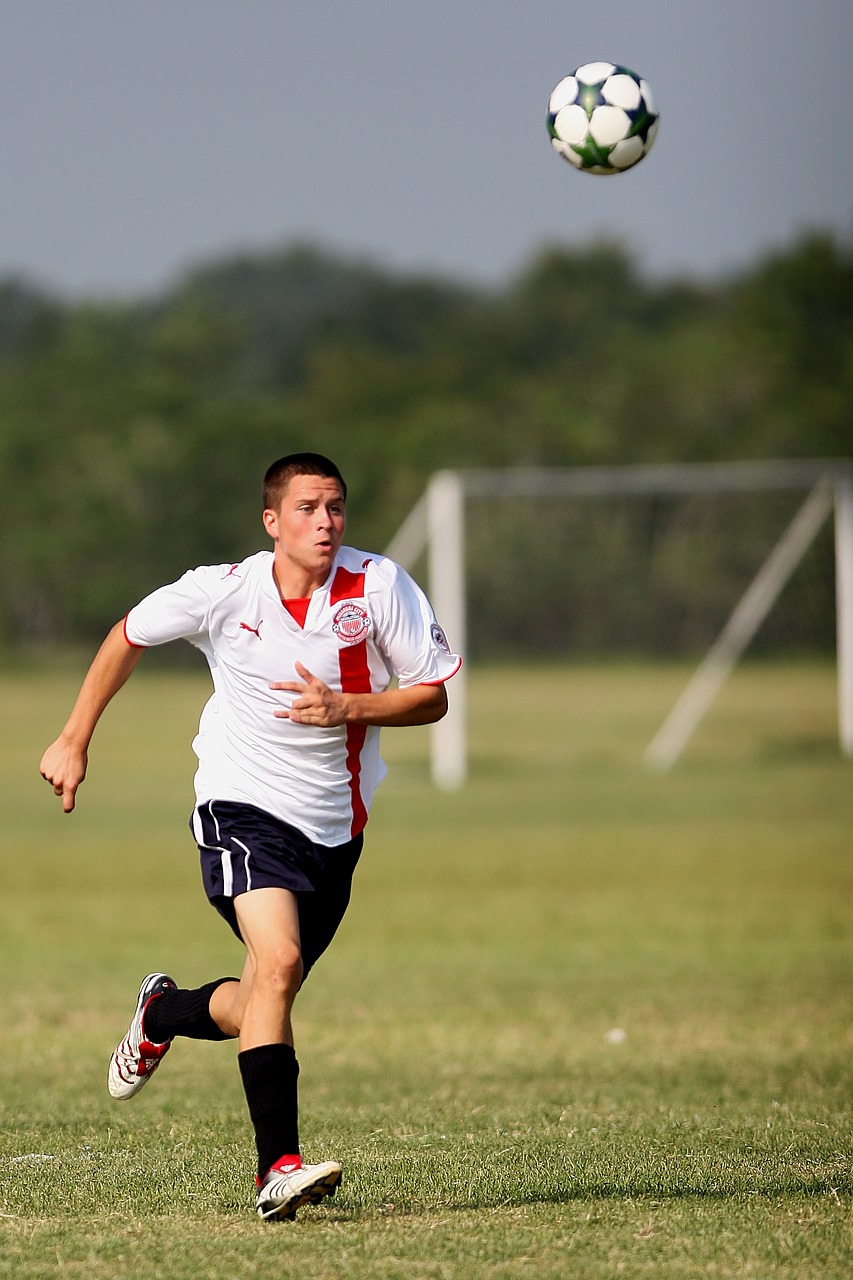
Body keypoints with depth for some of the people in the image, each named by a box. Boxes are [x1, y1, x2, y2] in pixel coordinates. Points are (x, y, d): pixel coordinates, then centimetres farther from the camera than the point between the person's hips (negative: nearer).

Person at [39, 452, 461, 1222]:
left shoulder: (379, 586, -8)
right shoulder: (223, 592, -9)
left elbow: (432, 696, -3)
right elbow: (129, 638, 9)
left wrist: (345, 708, -20)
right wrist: (75, 741, 10)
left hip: (334, 827, 3)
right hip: (242, 805, -3)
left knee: (262, 1009, 10)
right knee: (279, 962, -27)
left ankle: (163, 1014, 45)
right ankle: (278, 1169, -28)